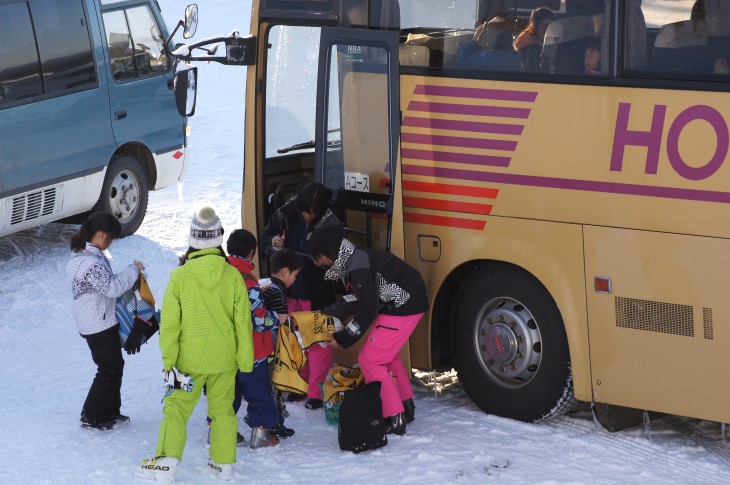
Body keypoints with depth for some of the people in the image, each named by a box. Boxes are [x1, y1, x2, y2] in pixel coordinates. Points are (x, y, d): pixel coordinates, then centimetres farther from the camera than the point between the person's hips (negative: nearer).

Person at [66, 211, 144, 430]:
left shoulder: (84, 256, 7)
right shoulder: (92, 263, -27)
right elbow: (113, 287, -29)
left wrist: (129, 274, 5)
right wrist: (133, 269, -19)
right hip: (99, 325, -10)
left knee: (114, 366, 18)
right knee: (109, 370, 0)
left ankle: (110, 412, 28)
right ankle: (91, 417, 10)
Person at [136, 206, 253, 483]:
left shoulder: (180, 276, -12)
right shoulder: (233, 276, -7)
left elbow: (170, 323, -8)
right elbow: (243, 322, -1)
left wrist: (168, 359, 1)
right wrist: (246, 362, 8)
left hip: (190, 357, -2)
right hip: (224, 357, 2)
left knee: (176, 407, 3)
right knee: (222, 408, 14)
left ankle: (167, 461, -7)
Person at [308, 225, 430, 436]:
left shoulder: (357, 268, -23)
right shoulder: (350, 260, 8)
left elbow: (368, 310, -21)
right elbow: (358, 300, 16)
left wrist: (344, 339, -13)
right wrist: (328, 314, 9)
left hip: (404, 307, -11)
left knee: (370, 359, -6)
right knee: (387, 353, 26)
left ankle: (394, 419, -4)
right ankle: (405, 408, 39)